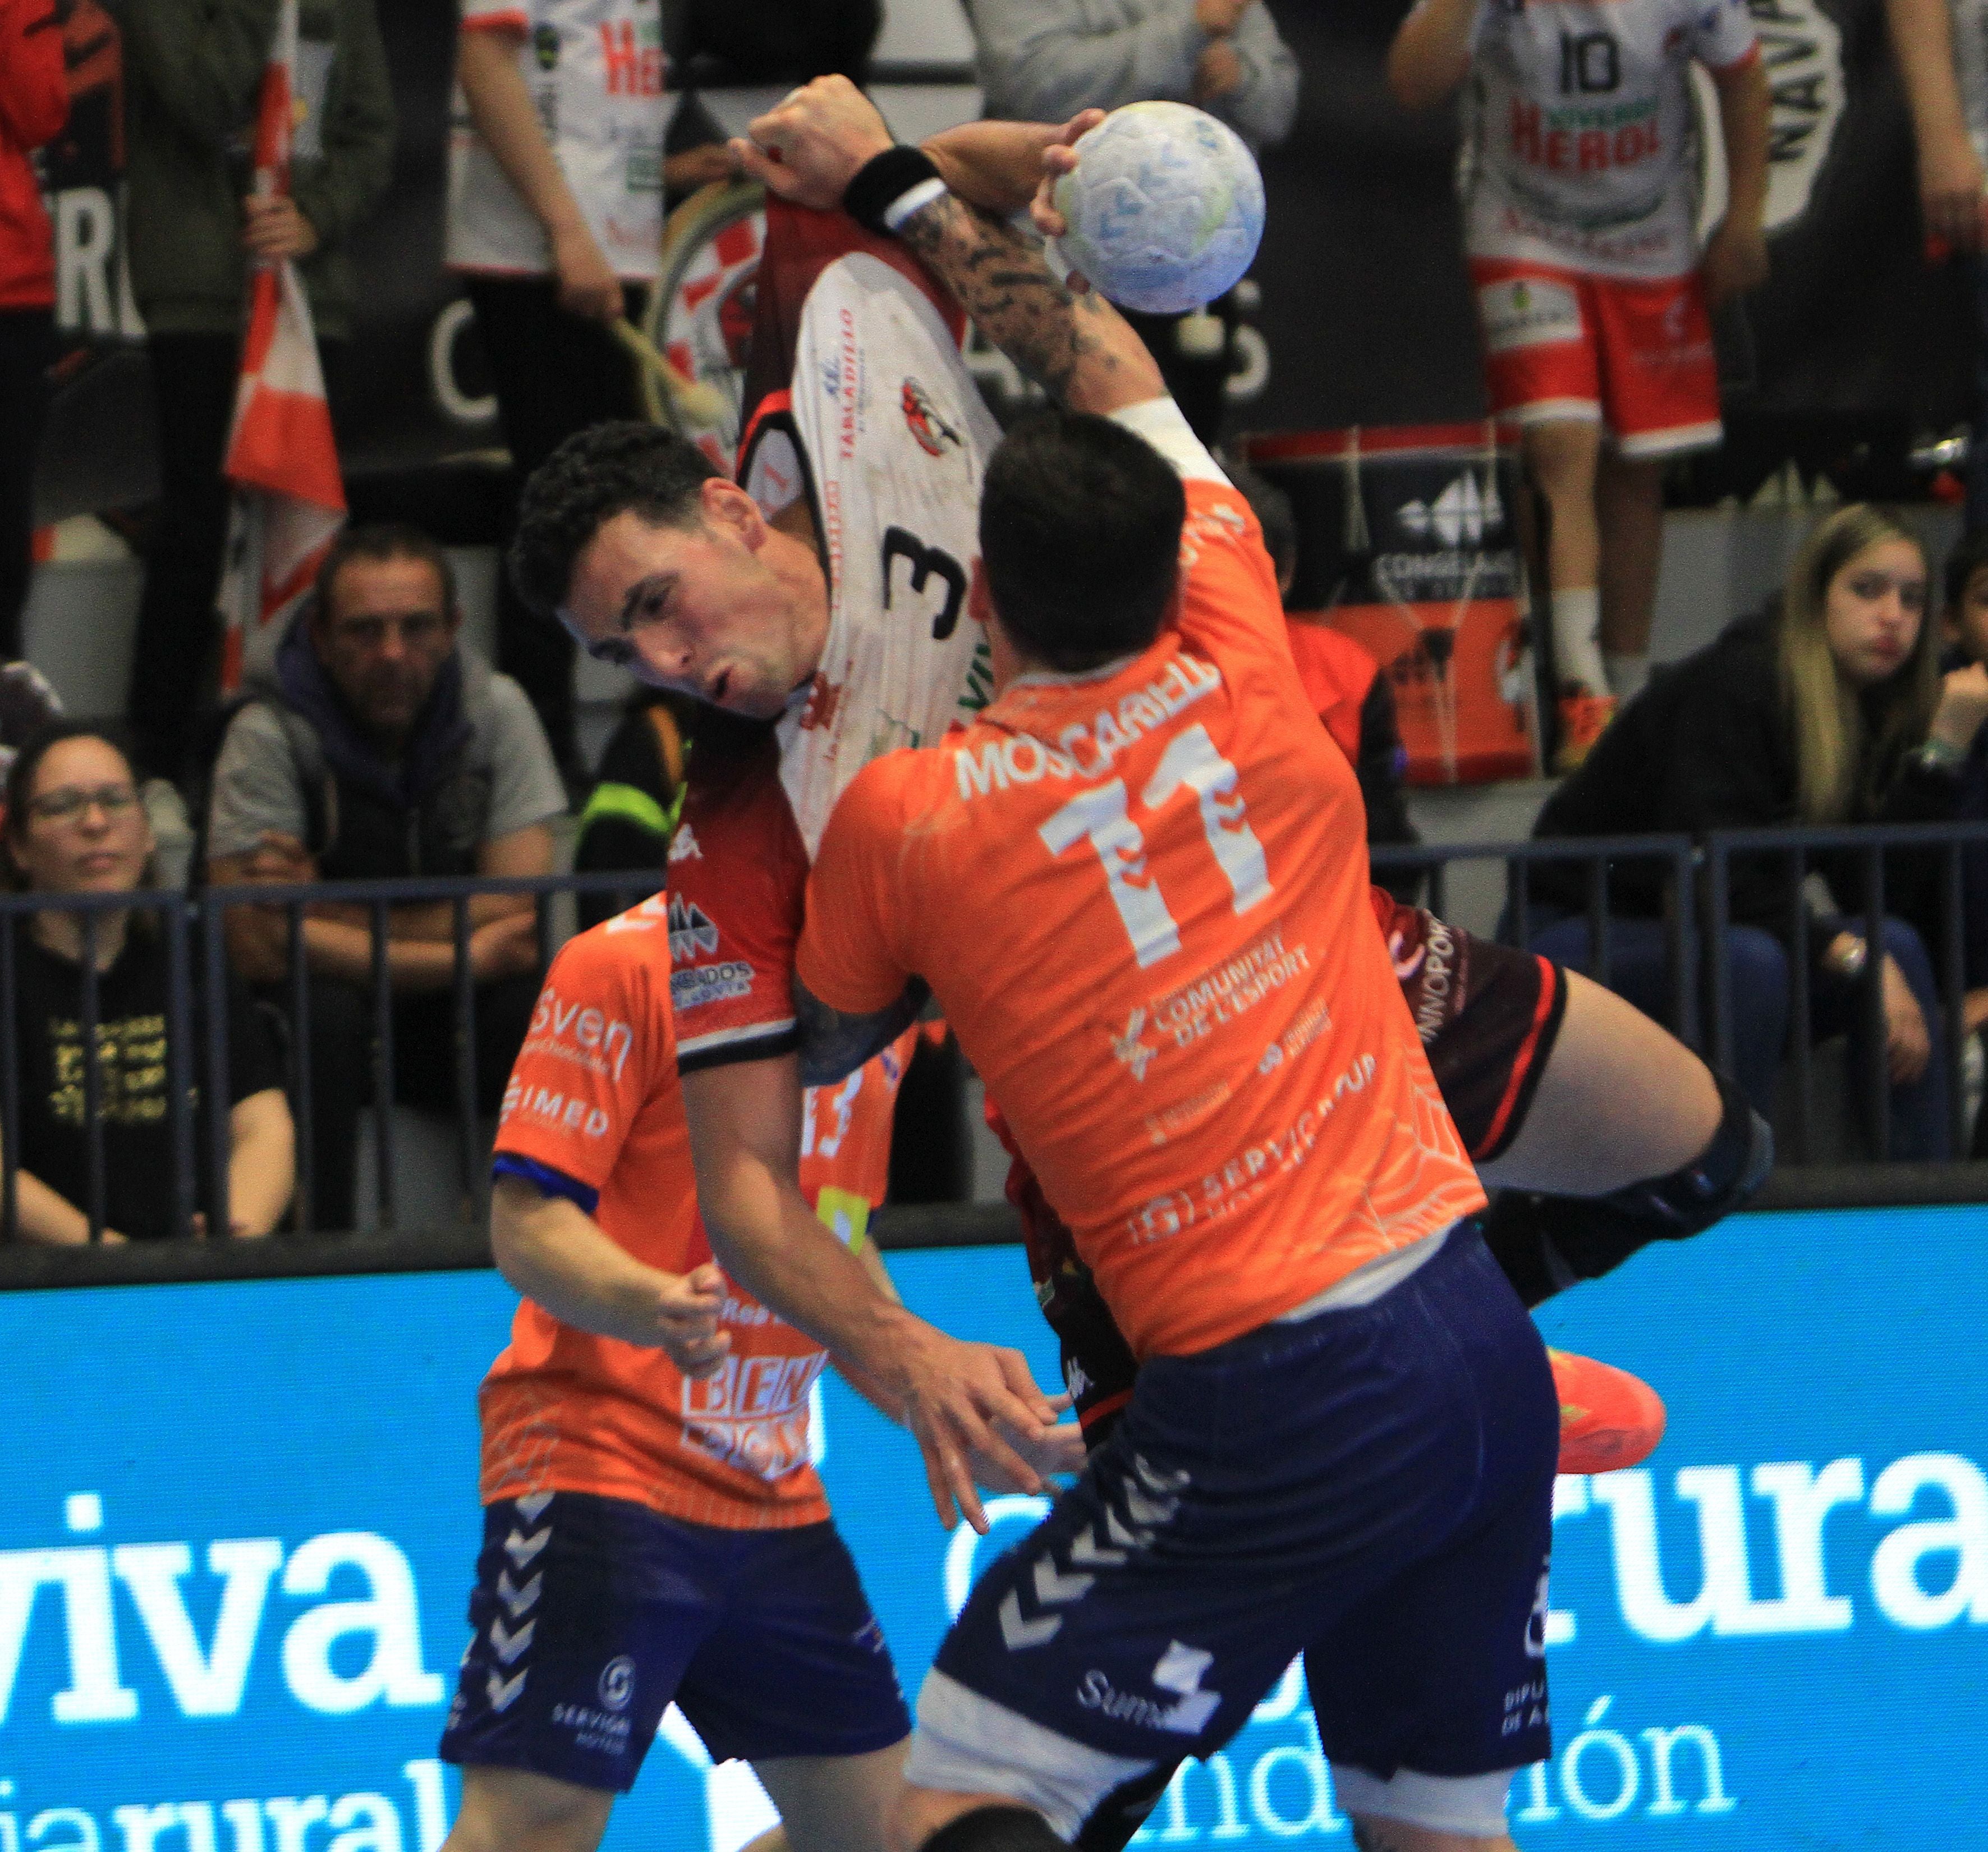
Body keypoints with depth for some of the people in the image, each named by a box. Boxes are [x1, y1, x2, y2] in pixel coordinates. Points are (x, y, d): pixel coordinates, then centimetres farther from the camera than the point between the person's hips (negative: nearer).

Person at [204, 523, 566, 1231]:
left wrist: (336, 921, -20)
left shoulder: (495, 710, -4)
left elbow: (522, 911, -12)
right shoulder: (269, 735, -12)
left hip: (464, 1023, 2)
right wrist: (463, 955, -21)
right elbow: (257, 946, -22)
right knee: (322, 1010, -35)